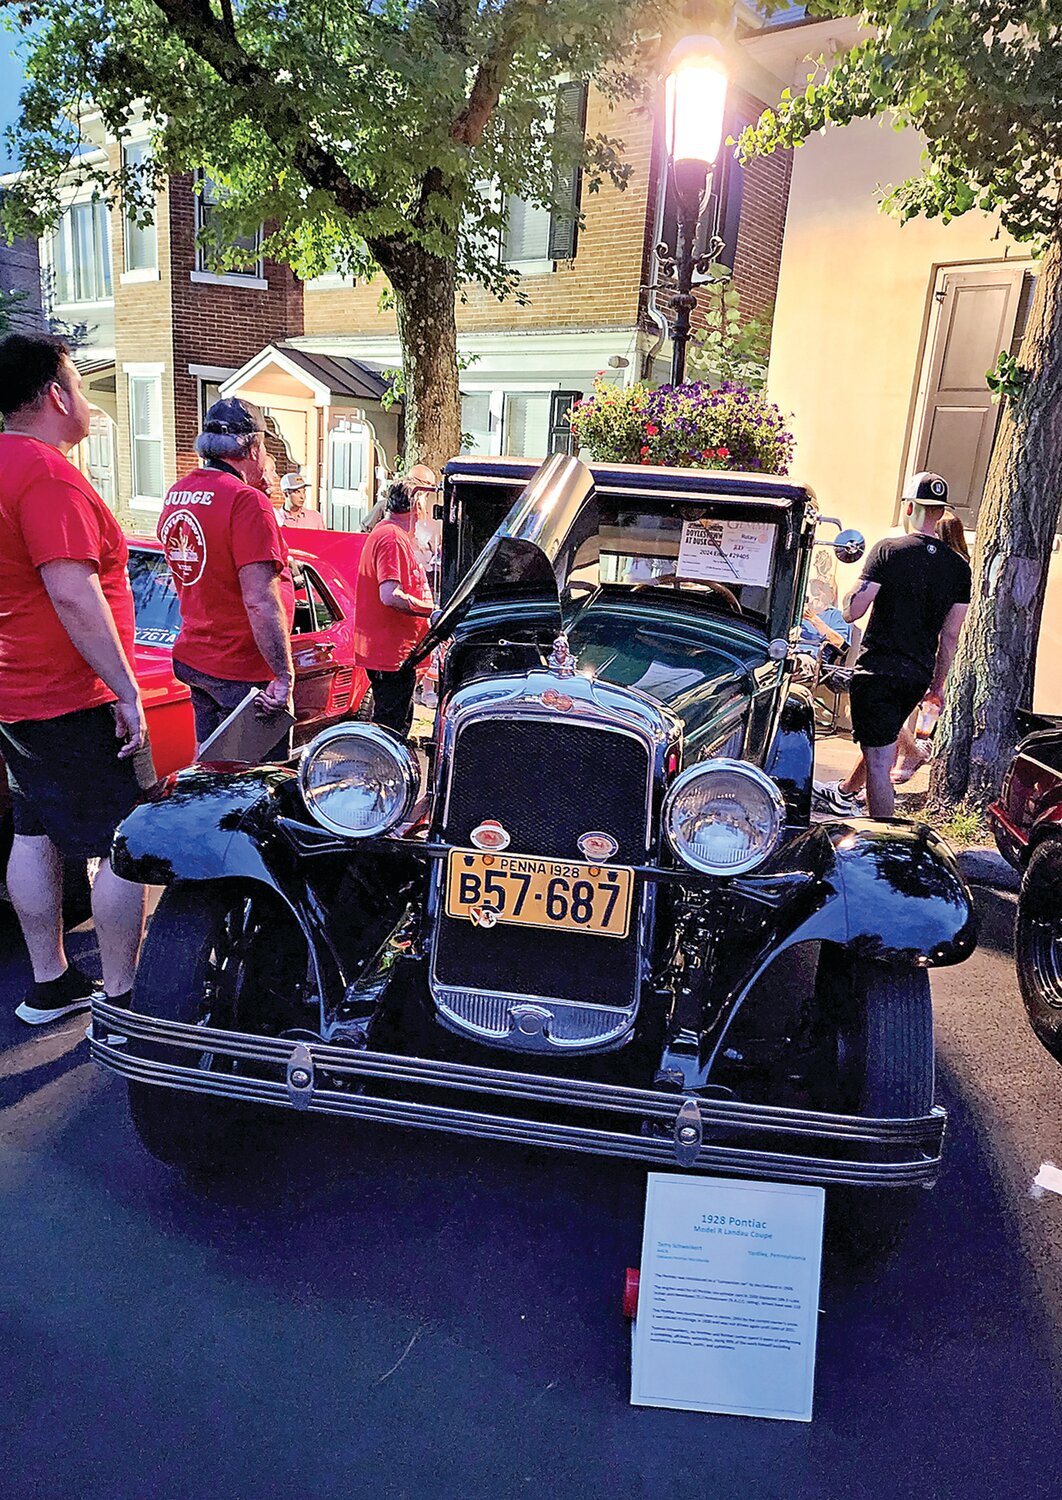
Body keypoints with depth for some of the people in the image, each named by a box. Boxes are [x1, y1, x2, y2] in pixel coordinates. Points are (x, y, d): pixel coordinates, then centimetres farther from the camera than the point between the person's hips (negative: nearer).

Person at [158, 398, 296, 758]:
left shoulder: (176, 495, 9)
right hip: (244, 669, -9)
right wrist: (284, 675, -23)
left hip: (193, 659, 9)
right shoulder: (246, 500, -18)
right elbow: (260, 600, -25)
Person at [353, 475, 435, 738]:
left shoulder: (383, 532, 18)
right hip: (393, 654, -11)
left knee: (399, 723, 20)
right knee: (392, 729, -6)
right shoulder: (393, 538, -15)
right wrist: (434, 611, -18)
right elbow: (391, 596, -26)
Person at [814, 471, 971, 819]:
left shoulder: (889, 550, -10)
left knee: (879, 764, -4)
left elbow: (852, 611, -13)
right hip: (919, 675, 7)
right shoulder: (959, 567, 5)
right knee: (881, 741, 28)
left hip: (878, 669, -6)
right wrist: (937, 684, 17)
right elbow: (950, 635, 8)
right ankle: (844, 793, 52)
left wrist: (854, 590, 8)